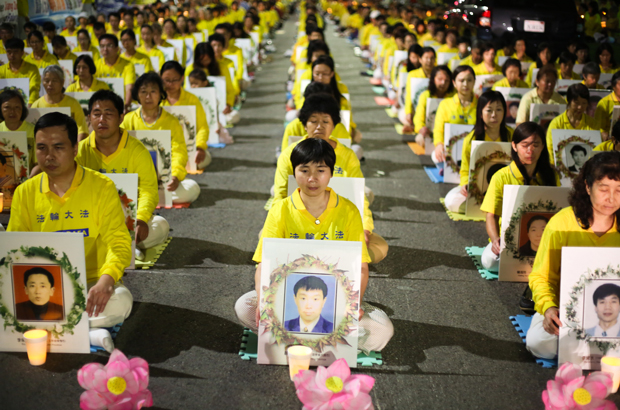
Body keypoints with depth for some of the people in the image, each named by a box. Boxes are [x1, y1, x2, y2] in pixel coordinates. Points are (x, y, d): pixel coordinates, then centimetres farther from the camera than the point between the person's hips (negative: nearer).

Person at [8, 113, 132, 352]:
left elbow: (119, 243, -10)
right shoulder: (25, 193, 5)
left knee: (121, 301, -34)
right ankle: (89, 333, -26)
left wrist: (106, 280, -31)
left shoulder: (101, 187, -4)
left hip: (91, 283, -2)